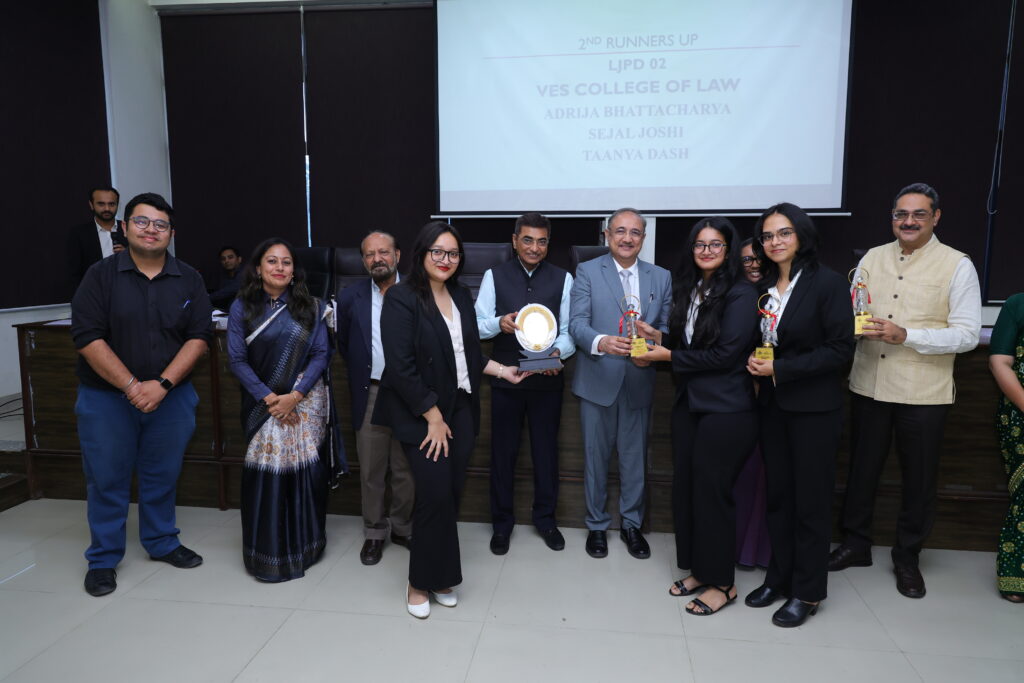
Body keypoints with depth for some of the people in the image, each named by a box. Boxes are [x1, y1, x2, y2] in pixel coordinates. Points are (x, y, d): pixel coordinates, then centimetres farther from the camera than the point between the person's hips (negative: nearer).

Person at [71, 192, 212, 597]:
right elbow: (89, 339, -10)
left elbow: (198, 337, -5)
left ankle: (162, 542, 31)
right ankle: (103, 559, 23)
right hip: (106, 397, -1)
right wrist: (131, 387, -17)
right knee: (107, 479, 7)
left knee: (163, 476, 12)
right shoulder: (101, 276, -4)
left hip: (170, 395, 2)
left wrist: (161, 385, -15)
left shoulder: (188, 281, 1)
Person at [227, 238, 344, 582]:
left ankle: (304, 545, 20)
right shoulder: (242, 308, 1)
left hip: (306, 400, 1)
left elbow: (321, 354, -1)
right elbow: (237, 359, -2)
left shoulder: (310, 307, 2)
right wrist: (269, 398, -11)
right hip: (262, 402, 0)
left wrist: (294, 396, -12)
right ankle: (269, 552, 16)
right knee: (266, 472, -1)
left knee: (305, 470, 1)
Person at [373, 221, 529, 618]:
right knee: (436, 494, -8)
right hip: (421, 415, -6)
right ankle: (420, 583, 13)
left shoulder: (461, 297, 9)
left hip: (460, 410, 6)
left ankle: (440, 577, 26)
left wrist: (503, 371, 4)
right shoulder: (402, 299, -11)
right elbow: (400, 368, -17)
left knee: (451, 494, 8)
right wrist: (433, 417, -15)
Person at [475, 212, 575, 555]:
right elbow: (477, 325, -3)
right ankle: (502, 522, 28)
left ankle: (545, 518, 33)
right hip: (505, 379, 0)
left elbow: (569, 330, -2)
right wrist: (499, 323, -24)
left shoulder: (563, 279, 0)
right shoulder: (494, 276, 0)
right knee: (503, 451, 10)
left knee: (546, 449, 13)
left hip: (547, 379, 1)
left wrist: (558, 352, -23)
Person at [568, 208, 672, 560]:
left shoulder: (661, 277, 7)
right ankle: (596, 524, 27)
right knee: (596, 455, 9)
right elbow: (576, 323, -10)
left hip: (639, 381, 2)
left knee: (635, 456, 12)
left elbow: (666, 326, 7)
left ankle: (631, 524, 31)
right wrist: (601, 342, -30)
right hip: (598, 380, -2)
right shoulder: (587, 271, -1)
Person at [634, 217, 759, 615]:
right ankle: (698, 571, 28)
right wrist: (658, 337, 1)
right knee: (685, 488, 11)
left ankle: (721, 583, 18)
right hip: (688, 403, 7)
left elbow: (724, 354, -17)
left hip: (726, 409, -7)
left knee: (711, 492, 0)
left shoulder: (740, 294, -11)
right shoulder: (689, 289, 12)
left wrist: (668, 355, -12)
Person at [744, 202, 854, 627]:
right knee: (778, 495, 12)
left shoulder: (828, 283, -9)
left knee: (810, 501, 5)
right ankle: (779, 577, 27)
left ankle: (807, 592, 20)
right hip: (772, 404, 5)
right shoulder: (764, 286, 8)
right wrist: (755, 362, -3)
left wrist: (781, 368, -17)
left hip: (813, 408, -5)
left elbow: (840, 349, -14)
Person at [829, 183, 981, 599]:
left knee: (919, 479, 11)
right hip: (869, 386, 3)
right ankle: (855, 544, 33)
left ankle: (907, 557, 31)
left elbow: (967, 334, -11)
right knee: (861, 469, 15)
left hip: (923, 393, -3)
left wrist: (905, 335, -23)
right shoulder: (872, 258, 5)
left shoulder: (957, 266, -6)